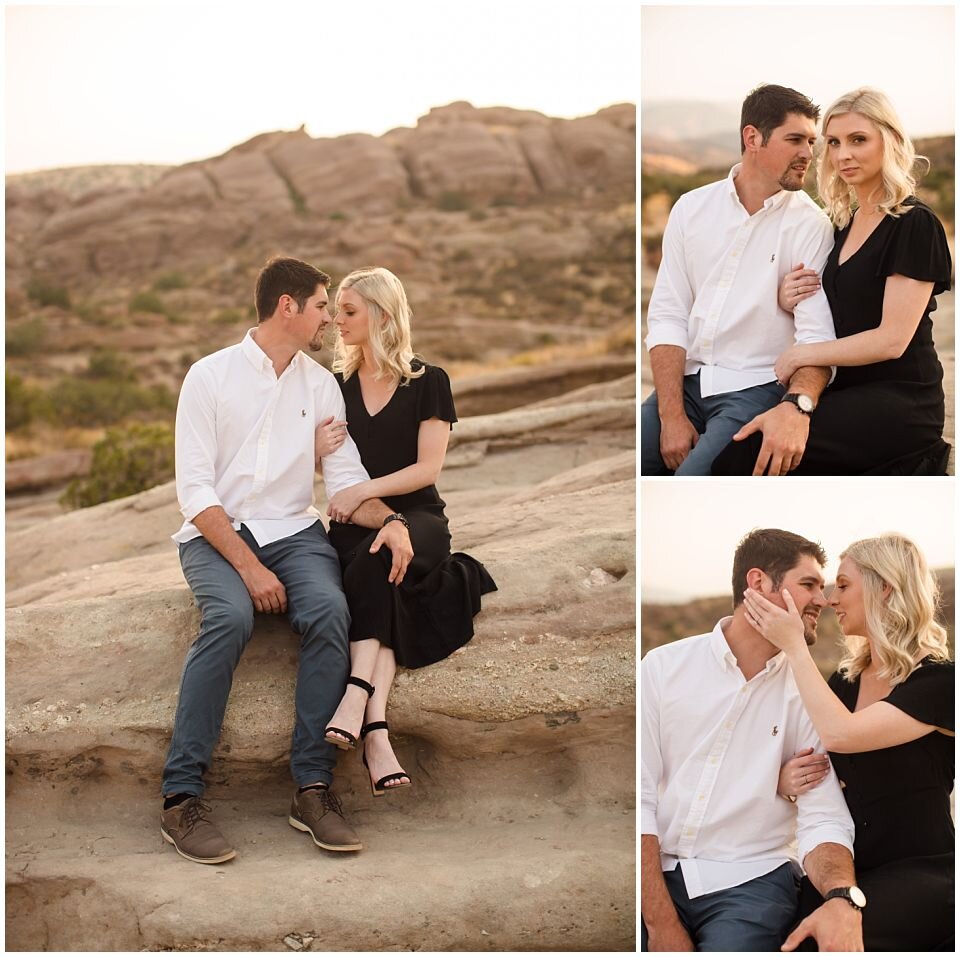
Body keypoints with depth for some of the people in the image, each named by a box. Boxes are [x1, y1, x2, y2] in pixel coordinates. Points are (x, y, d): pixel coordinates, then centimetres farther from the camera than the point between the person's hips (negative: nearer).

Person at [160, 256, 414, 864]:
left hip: (293, 530, 3)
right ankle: (182, 797, -28)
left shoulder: (320, 383, 12)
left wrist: (389, 520, -13)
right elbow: (195, 488, -7)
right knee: (230, 616, -34)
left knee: (329, 610, -29)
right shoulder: (211, 375, 0)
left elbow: (347, 477, 10)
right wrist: (248, 566, -18)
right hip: (217, 532, -3)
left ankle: (314, 787, -25)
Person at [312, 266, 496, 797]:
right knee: (383, 591, -33)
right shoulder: (337, 384, 14)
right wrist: (316, 449, -5)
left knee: (374, 561, -38)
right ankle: (376, 727, -49)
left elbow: (428, 467, -6)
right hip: (354, 525, 2)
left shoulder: (427, 382, 3)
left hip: (416, 517, -2)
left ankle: (357, 693, -49)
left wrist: (364, 490, -18)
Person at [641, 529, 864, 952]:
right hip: (655, 873, 0)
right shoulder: (663, 666, 2)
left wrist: (842, 899, -25)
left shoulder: (807, 695, 4)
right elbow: (639, 797, -5)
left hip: (747, 881, 0)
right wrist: (661, 924, -15)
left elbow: (824, 819, -3)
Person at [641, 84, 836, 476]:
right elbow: (668, 316, 1)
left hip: (755, 389, -3)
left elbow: (818, 335, -14)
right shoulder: (692, 208, 5)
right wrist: (672, 415, -11)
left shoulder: (811, 225, -4)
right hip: (686, 382, 4)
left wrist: (796, 405, -34)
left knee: (694, 476, -27)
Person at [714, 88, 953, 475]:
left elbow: (892, 339, -16)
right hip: (850, 392, 8)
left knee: (744, 452, -25)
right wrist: (790, 300, 4)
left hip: (899, 403, -8)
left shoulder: (915, 225, -9)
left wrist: (801, 355, -10)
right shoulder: (846, 223, 15)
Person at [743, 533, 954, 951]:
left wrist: (793, 645, -17)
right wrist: (786, 779, -8)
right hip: (850, 867, 6)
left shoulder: (938, 680, -11)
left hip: (921, 872, -6)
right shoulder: (846, 678, 10)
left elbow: (840, 735, -25)